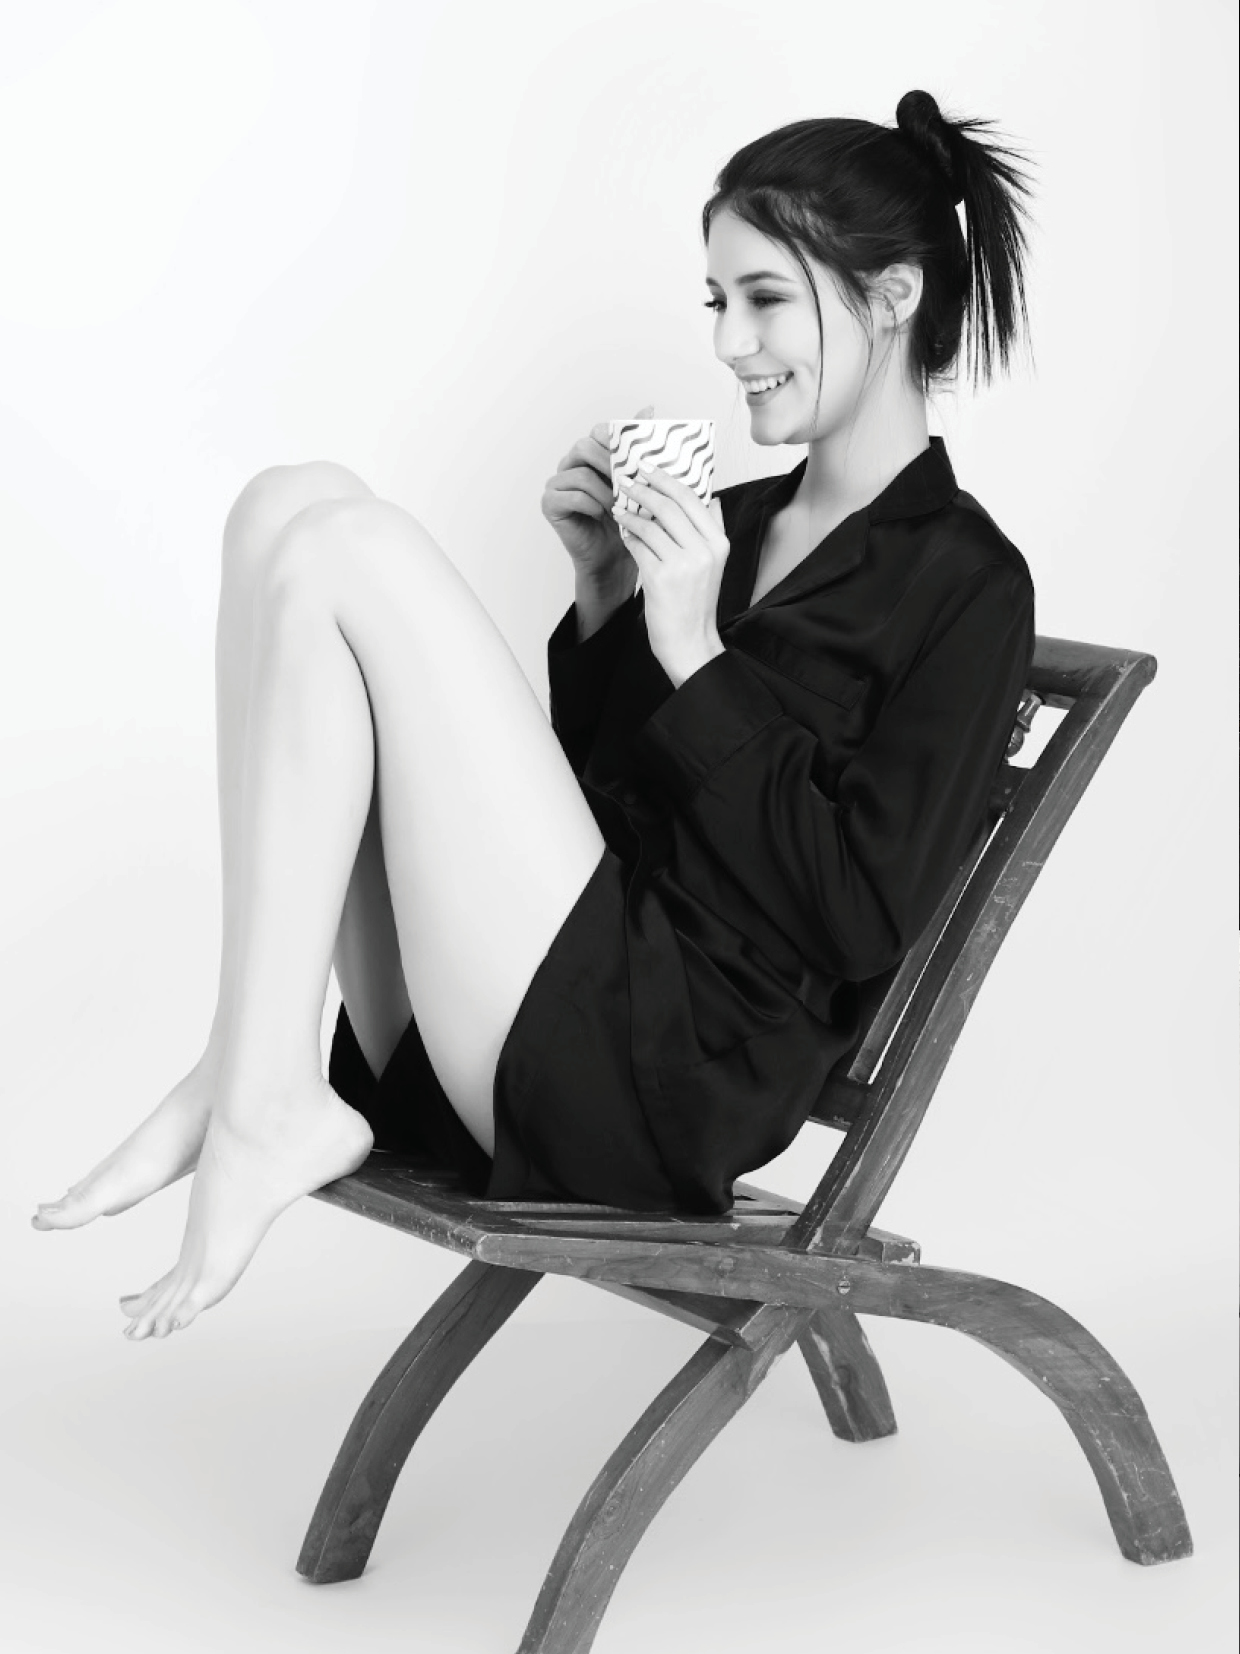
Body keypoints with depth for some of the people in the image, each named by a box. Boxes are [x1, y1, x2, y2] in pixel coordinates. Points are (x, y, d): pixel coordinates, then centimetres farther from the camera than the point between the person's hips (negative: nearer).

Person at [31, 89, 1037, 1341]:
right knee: (295, 505, -3)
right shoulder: (734, 522, 20)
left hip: (661, 1085, -8)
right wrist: (604, 596, 7)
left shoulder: (963, 582, -1)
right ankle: (260, 1082, -12)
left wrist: (696, 652, -12)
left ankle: (255, 1102, -12)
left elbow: (867, 915, -10)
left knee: (346, 552, -14)